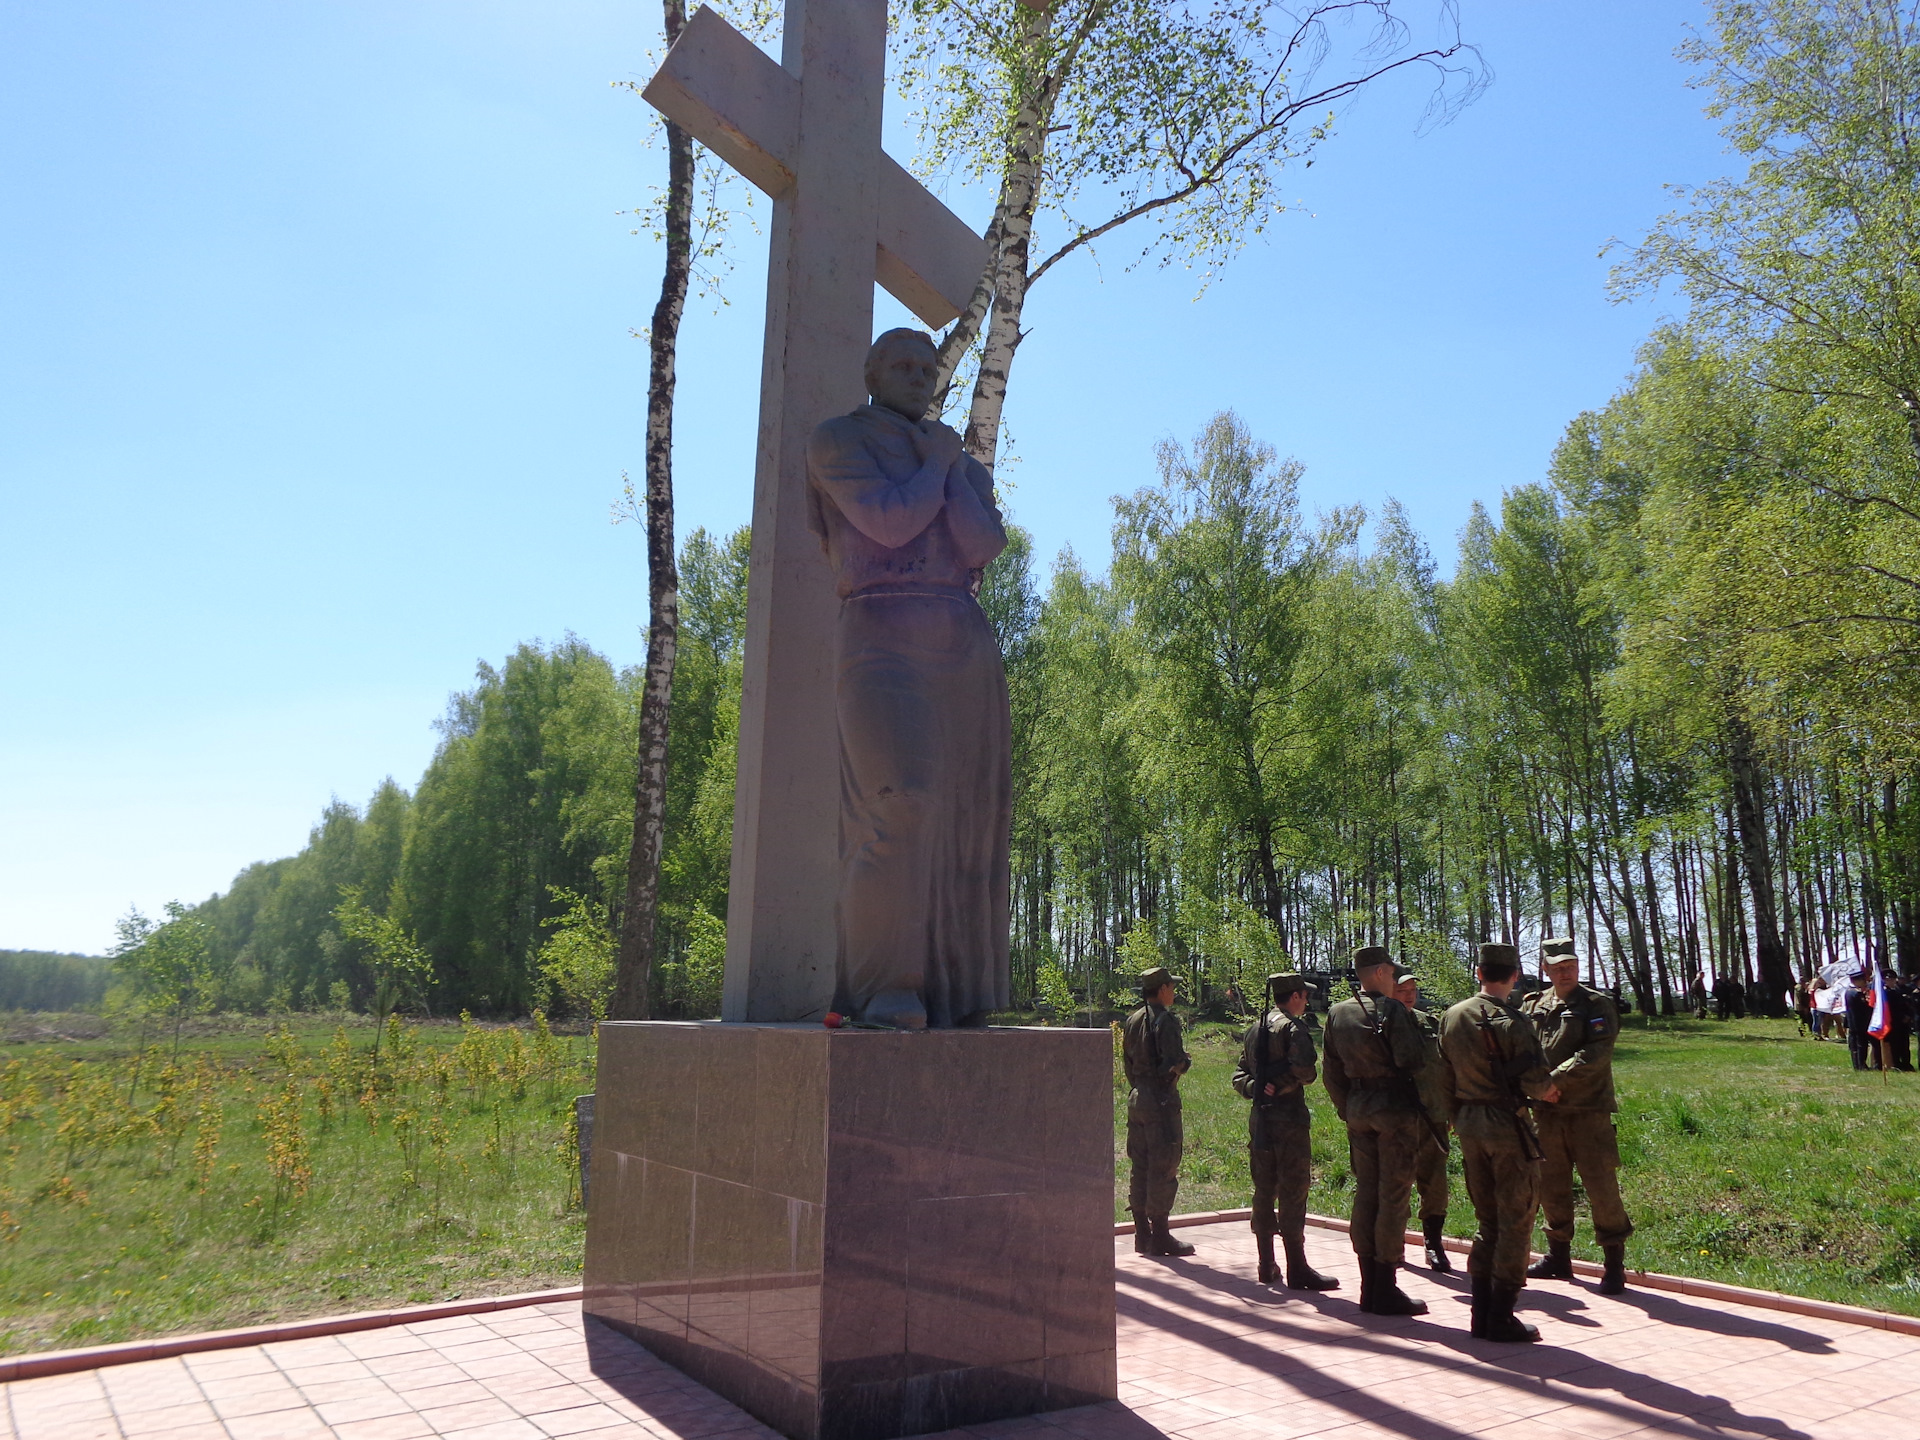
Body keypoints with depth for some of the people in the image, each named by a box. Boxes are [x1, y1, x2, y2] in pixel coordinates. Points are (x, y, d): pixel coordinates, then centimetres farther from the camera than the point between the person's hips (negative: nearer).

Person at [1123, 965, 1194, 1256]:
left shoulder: (1132, 1021, 11)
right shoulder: (1166, 1020, -14)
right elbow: (1174, 1063, -20)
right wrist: (1184, 1062, 1)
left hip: (1137, 1099, 8)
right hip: (1161, 1101, -8)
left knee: (1139, 1166, 11)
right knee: (1163, 1168, -2)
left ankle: (1142, 1234, 17)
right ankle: (1159, 1235, 2)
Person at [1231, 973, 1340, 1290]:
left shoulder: (1255, 1029, 15)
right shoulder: (1293, 1026, -10)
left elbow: (1239, 1076, 15)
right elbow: (1304, 1070, -23)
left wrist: (1257, 1088, -3)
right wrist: (1282, 1085, -4)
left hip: (1259, 1118, 8)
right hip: (1289, 1118, -7)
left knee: (1264, 1191, 12)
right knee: (1293, 1192, -4)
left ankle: (1267, 1265, 19)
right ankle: (1297, 1269, -1)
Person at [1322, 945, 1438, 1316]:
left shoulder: (1337, 1014, 9)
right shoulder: (1391, 1009, -13)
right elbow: (1414, 1058, -20)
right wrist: (1426, 1037, 0)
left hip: (1357, 1109, 7)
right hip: (1396, 1108, -7)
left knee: (1365, 1192, 12)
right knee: (1393, 1195, -1)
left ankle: (1368, 1286, 17)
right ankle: (1386, 1289, 2)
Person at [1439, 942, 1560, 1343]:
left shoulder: (1452, 1017, 5)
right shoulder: (1512, 1021, -15)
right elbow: (1536, 1080, -17)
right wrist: (1547, 1091, 5)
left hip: (1468, 1124, 6)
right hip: (1507, 1126, -6)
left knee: (1487, 1220, 16)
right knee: (1515, 1220, 4)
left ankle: (1482, 1313, 18)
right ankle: (1501, 1319, 6)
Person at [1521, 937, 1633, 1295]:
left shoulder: (1596, 1005, -4)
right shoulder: (1533, 1007, 10)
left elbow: (1596, 1054, -16)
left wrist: (1553, 1078, -21)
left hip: (1589, 1110, -5)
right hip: (1546, 1111, 5)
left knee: (1600, 1185, -4)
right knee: (1551, 1186, 13)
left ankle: (1614, 1263, 9)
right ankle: (1558, 1256, 27)